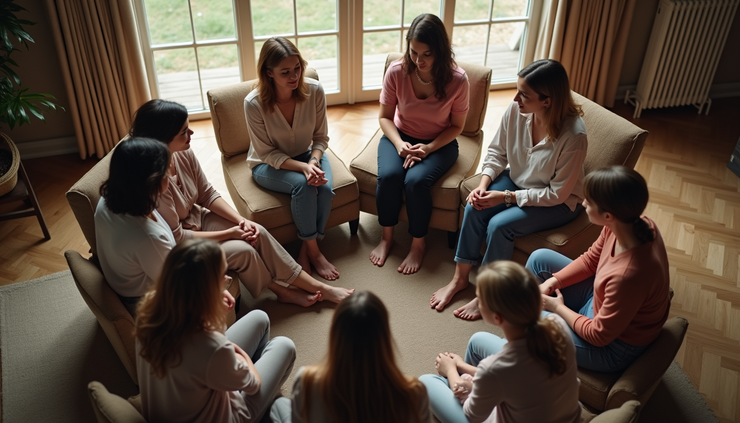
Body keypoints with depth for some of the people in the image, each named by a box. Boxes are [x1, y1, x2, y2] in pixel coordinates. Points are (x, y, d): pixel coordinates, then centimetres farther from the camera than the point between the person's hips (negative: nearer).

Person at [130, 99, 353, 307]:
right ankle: (282, 290, 13)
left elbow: (208, 195, 0)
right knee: (243, 251, -18)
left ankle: (315, 286, 3)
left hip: (197, 219, 7)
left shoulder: (183, 154, -12)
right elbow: (176, 237, -26)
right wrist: (228, 233, -19)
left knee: (258, 232, -8)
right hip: (178, 247, -7)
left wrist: (241, 220, -13)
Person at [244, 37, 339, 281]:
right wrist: (303, 168, -31)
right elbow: (267, 153, -17)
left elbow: (321, 138, -5)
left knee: (325, 188, -27)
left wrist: (314, 161, -26)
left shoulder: (314, 91, -17)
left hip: (307, 155, 3)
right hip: (268, 165, -3)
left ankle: (305, 251, -8)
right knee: (303, 185, -31)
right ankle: (314, 251, -13)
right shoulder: (254, 103, -24)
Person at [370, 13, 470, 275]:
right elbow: (385, 116, -4)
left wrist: (428, 148, -21)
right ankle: (387, 237, -3)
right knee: (388, 175, -28)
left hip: (439, 144, -2)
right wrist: (399, 144, -22)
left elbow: (456, 126, -6)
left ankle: (418, 244, -5)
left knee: (416, 181, -30)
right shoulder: (397, 71, -16)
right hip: (400, 137, 2)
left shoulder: (457, 80, -20)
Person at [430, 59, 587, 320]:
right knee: (474, 208, -18)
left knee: (499, 225, -25)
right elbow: (497, 152, -1)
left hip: (558, 203, -5)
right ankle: (460, 278, -1)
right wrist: (483, 184, -17)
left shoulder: (573, 135, -32)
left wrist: (507, 197, -24)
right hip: (516, 180, 5)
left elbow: (557, 194, -23)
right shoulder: (515, 111, -18)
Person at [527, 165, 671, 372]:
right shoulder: (635, 223, -19)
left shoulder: (629, 274, -42)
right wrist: (552, 281, -8)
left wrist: (559, 308, -12)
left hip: (611, 347, -7)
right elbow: (590, 259, 1)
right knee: (539, 258, 6)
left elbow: (599, 335, -26)